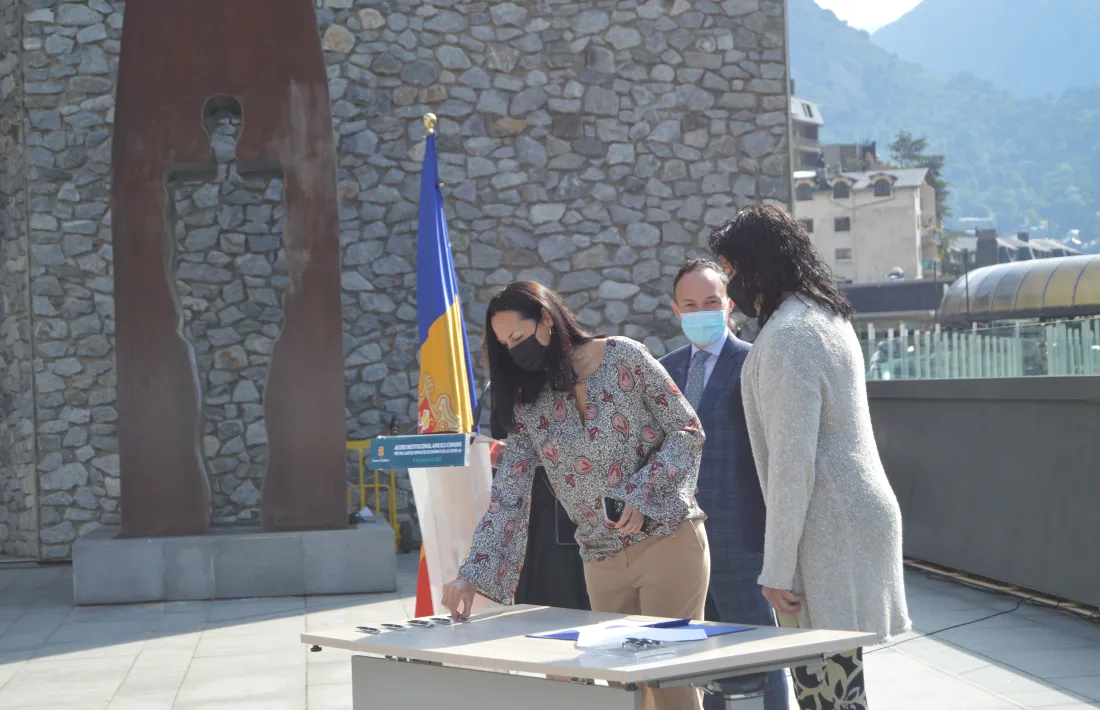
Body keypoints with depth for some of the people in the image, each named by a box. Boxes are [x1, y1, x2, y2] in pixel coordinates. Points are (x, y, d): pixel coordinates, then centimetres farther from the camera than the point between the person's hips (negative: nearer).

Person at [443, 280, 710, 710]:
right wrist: (473, 575, -12)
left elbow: (687, 432, -4)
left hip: (668, 539, -4)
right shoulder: (528, 406, 4)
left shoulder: (624, 359, -7)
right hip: (602, 560, 4)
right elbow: (507, 497, -1)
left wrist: (640, 494, -17)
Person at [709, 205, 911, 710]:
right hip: (859, 512, 10)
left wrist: (777, 569, -17)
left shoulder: (785, 337, -17)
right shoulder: (827, 316, 15)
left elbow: (793, 464, -20)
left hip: (827, 529, -10)